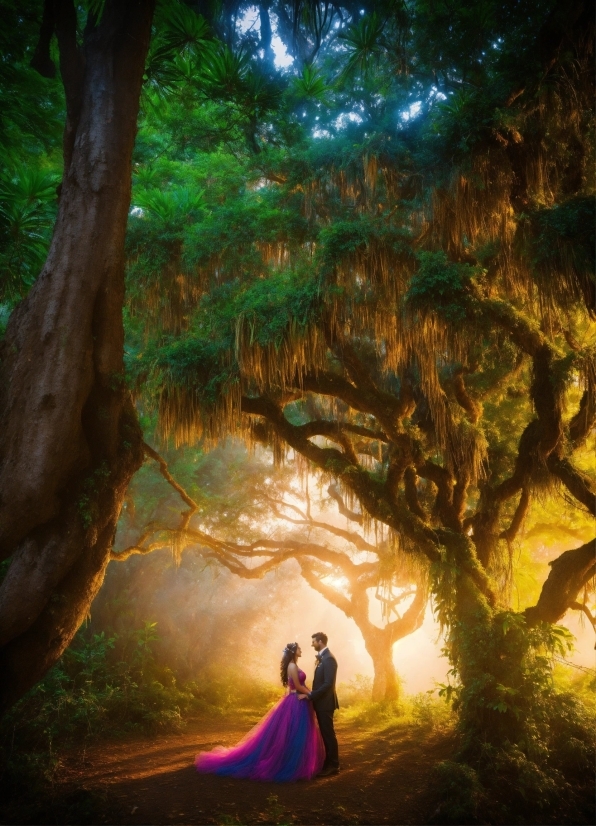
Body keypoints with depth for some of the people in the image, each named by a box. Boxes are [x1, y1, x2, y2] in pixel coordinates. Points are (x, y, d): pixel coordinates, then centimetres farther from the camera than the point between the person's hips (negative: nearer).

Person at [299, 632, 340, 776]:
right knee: (325, 733, 15)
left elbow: (328, 683, -25)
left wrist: (310, 695, -22)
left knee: (328, 733, 0)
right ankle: (329, 762, 24)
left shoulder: (329, 659, -20)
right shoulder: (322, 657, 11)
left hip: (325, 702, -9)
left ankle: (333, 765, 10)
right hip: (320, 701, 9)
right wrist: (311, 695, 6)